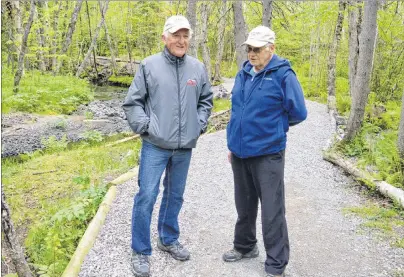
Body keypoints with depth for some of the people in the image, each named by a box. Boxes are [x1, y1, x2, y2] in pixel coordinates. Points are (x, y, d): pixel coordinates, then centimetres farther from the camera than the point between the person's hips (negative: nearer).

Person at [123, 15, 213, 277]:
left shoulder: (198, 68, 4)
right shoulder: (149, 65, -6)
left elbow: (206, 100, 16)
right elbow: (132, 102, -2)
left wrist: (199, 125, 5)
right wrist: (145, 126, -9)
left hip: (185, 147, 4)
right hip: (155, 146, -3)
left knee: (175, 196, 16)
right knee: (146, 196, -2)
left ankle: (169, 239, 35)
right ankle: (141, 251, 14)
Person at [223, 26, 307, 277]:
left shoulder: (283, 75, -11)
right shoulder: (244, 73, 8)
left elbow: (298, 112, -7)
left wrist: (271, 125, 5)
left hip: (267, 154, -6)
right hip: (240, 152, 6)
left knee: (272, 211, 1)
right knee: (244, 205, 19)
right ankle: (245, 246, 38)